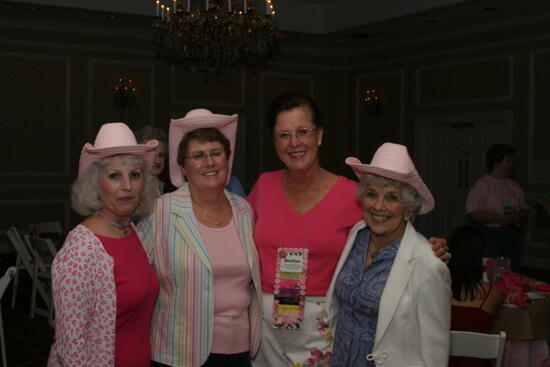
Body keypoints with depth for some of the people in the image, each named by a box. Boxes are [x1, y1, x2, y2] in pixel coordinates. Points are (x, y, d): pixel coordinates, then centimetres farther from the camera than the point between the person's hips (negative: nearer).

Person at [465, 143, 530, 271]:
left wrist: (518, 216, -5)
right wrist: (498, 218, -20)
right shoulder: (482, 185, -5)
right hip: (489, 236, -6)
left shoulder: (514, 186, 14)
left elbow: (525, 209, 18)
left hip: (512, 236, 6)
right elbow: (472, 212, -14)